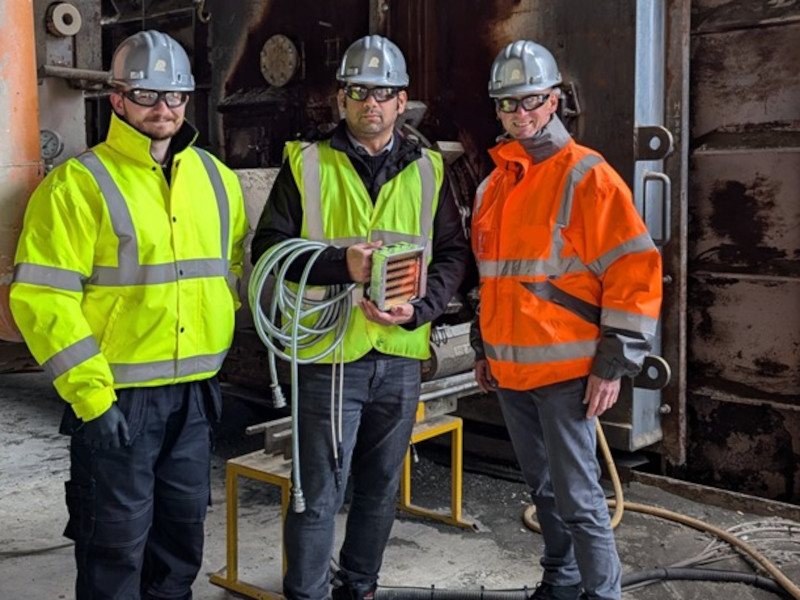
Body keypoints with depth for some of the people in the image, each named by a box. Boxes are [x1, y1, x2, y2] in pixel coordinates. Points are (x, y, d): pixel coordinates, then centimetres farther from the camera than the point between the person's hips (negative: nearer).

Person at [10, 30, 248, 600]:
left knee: (183, 529, 18)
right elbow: (42, 298, -15)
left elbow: (239, 262, 20)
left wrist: (219, 331, 10)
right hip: (117, 398, -5)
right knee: (118, 540, 5)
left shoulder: (216, 178, 8)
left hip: (195, 394, 6)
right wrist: (91, 394, -18)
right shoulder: (79, 184, -10)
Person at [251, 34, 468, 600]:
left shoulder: (427, 170, 8)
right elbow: (268, 247, -5)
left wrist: (419, 310, -10)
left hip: (401, 356, 4)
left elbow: (453, 253, 8)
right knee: (319, 494, 1)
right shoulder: (305, 164, -1)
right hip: (329, 351, -3)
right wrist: (340, 264, -21)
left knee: (381, 487, 16)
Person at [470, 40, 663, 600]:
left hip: (566, 371, -7)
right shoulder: (493, 185, 12)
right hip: (510, 370, 7)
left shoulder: (586, 176, -10)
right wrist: (484, 349, 20)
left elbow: (636, 272, -14)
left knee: (577, 495, -2)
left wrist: (614, 364, -15)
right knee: (544, 488, 18)